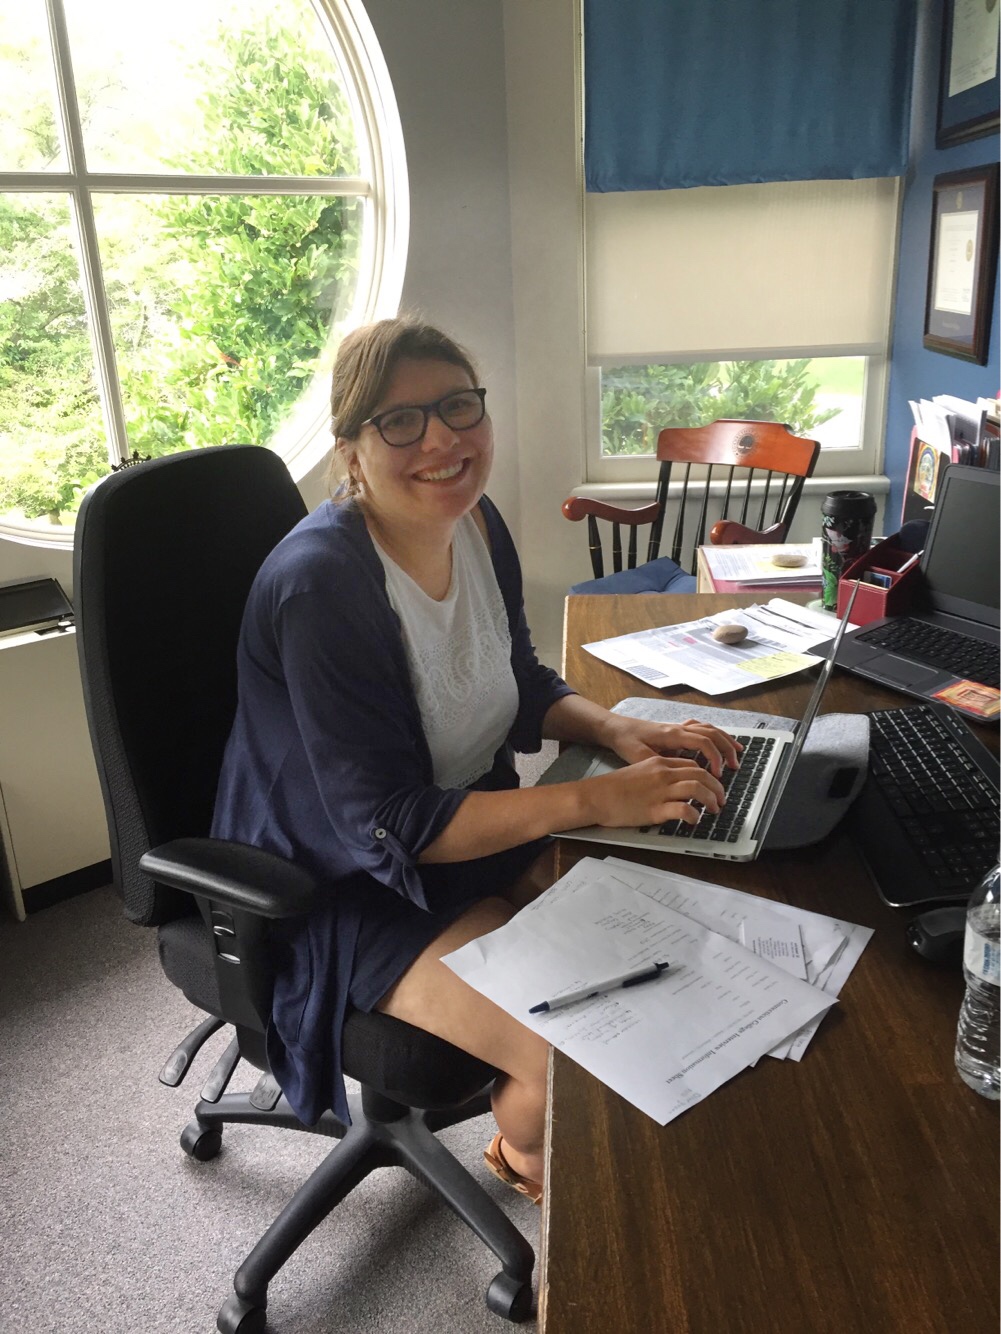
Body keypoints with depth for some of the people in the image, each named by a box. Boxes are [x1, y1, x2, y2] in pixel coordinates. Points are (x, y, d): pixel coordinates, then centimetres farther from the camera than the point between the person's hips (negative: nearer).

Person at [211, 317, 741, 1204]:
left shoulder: (476, 524, -4)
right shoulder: (320, 586, -29)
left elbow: (524, 686, 10)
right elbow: (386, 826, -28)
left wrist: (619, 731, -11)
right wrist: (596, 800, -30)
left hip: (475, 825, 8)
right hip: (348, 894, -7)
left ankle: (528, 1122, 27)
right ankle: (525, 1149, 21)